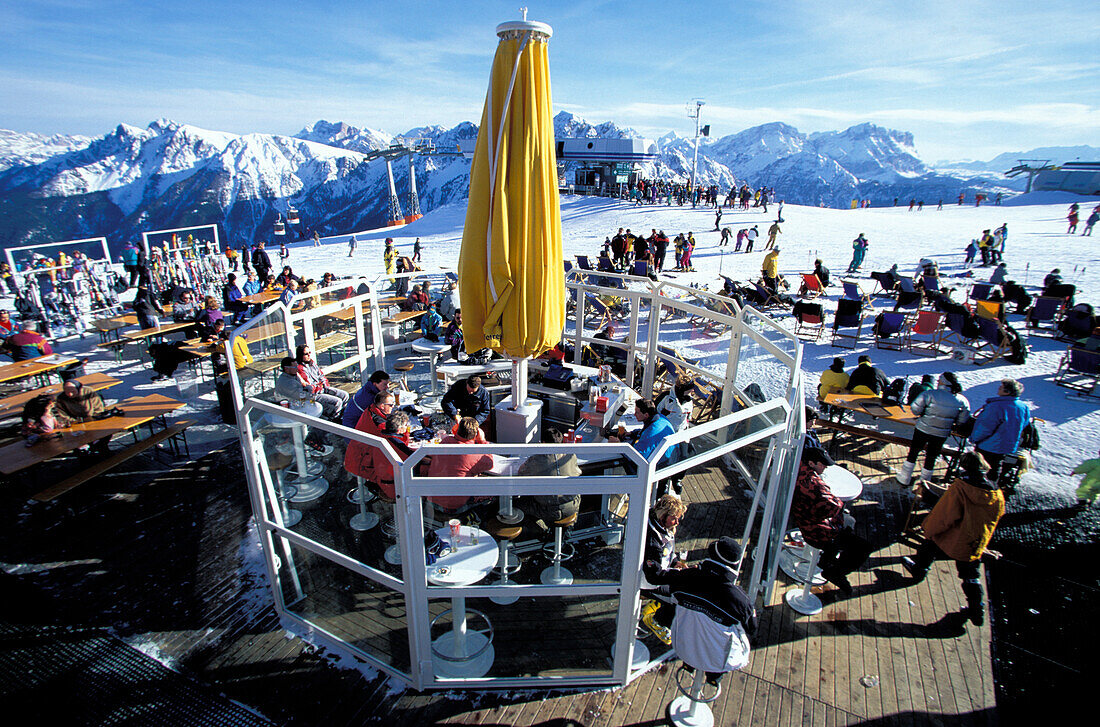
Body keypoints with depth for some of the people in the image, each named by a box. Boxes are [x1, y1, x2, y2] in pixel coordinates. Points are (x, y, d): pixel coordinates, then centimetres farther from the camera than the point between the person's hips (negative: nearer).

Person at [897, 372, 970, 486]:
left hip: (923, 429, -2)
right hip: (942, 434, 3)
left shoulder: (931, 394, -19)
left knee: (913, 452, 14)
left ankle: (904, 479, 21)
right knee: (931, 457, 18)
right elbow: (962, 421, 0)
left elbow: (915, 409, -19)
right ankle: (924, 482, 31)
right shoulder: (962, 400, -7)